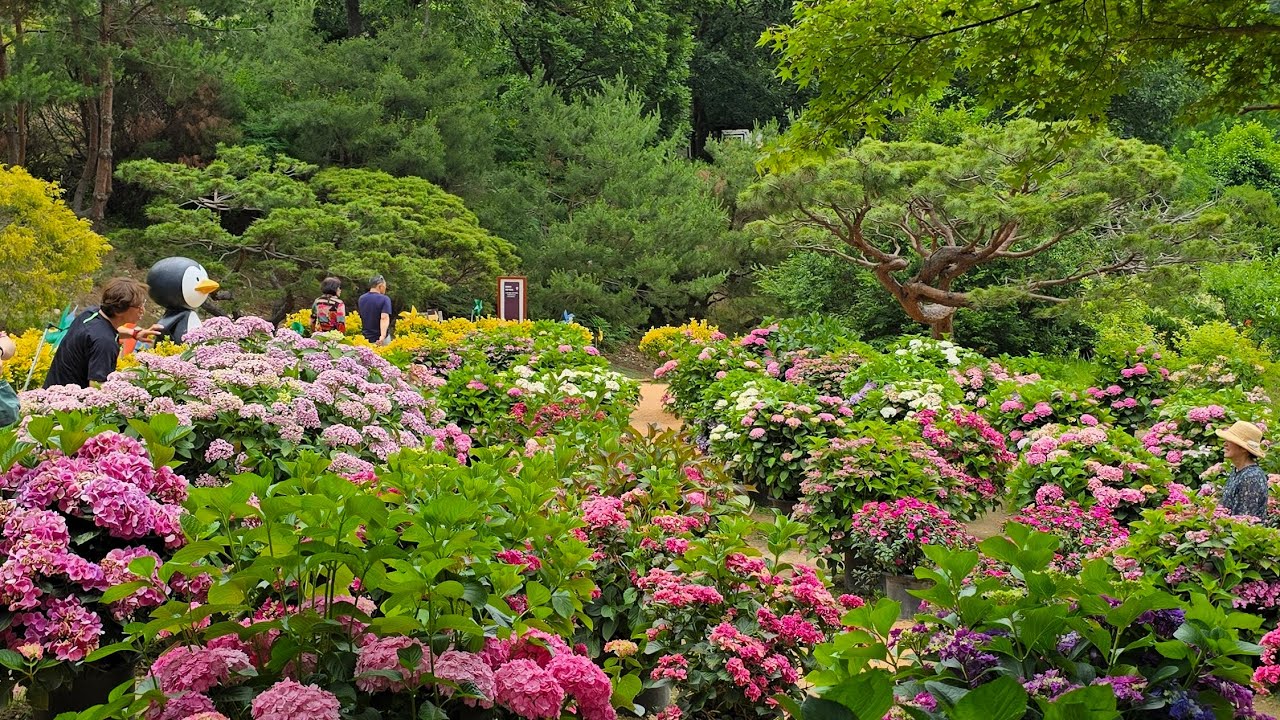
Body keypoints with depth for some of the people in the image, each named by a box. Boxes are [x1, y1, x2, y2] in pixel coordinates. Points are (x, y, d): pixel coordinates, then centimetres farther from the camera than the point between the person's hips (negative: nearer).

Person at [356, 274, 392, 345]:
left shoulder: (361, 299, 7)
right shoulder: (384, 299, -12)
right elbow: (384, 318, -24)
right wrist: (382, 336, -35)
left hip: (365, 337, 5)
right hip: (379, 339, -5)